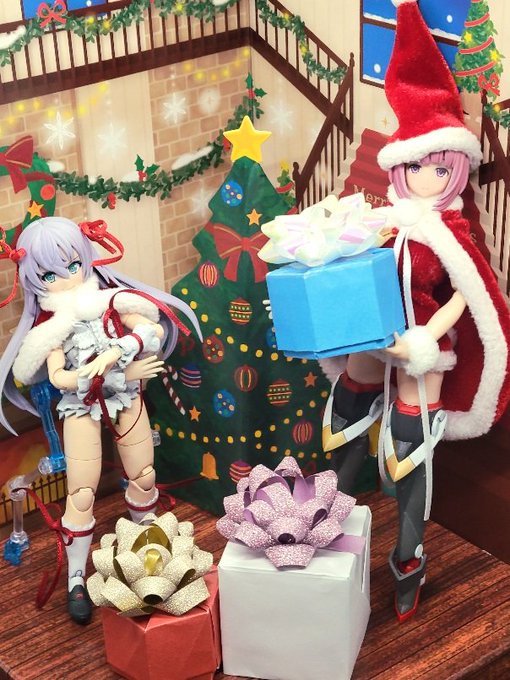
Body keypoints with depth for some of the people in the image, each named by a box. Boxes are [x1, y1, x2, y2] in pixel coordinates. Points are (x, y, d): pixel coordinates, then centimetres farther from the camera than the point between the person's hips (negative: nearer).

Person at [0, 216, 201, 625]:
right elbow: (57, 377, -22)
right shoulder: (49, 324, -12)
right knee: (81, 494, -1)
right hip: (82, 408, -3)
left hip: (126, 400, 3)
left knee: (144, 477, 13)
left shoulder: (109, 300, -6)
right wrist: (123, 371, -27)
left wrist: (117, 351, -31)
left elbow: (156, 331, -15)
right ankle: (76, 578, 10)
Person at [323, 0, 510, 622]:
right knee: (346, 432, 16)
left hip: (423, 353, -5)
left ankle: (409, 565, 22)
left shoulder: (452, 234, -14)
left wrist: (424, 342, -23)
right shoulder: (386, 221, -1)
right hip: (373, 343, 5)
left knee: (410, 453, 3)